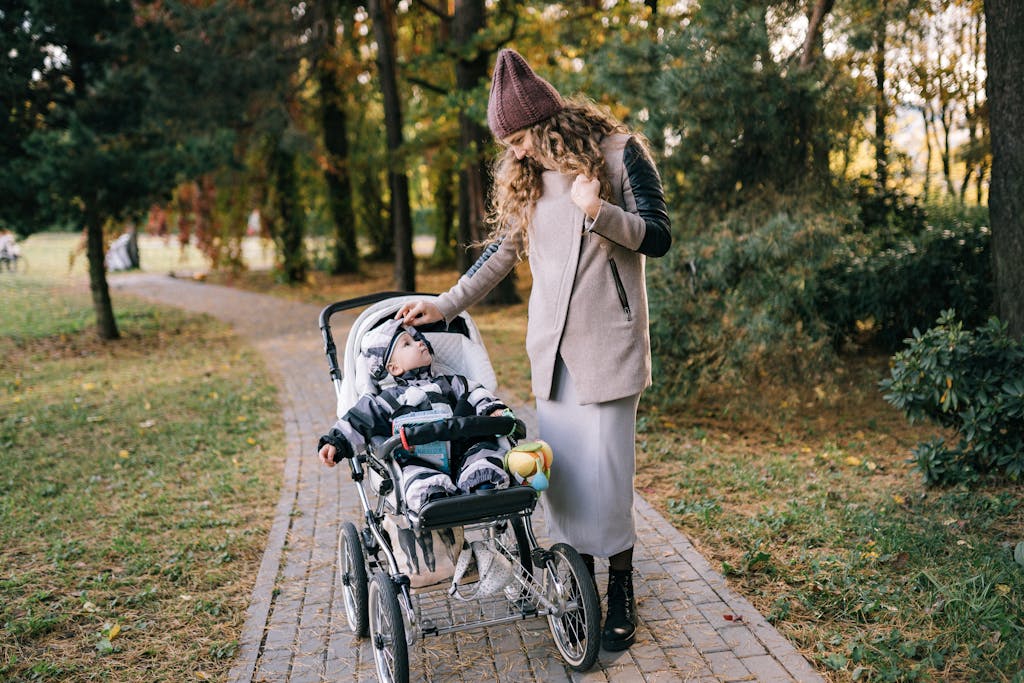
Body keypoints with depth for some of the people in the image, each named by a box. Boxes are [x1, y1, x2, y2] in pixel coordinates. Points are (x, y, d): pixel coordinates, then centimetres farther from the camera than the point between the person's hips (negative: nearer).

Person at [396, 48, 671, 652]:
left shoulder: (620, 152, -4)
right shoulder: (526, 174, 12)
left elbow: (658, 237, -6)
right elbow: (503, 250, 18)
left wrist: (599, 213, -23)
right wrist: (445, 306, 15)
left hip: (607, 341, -5)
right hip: (551, 345, 5)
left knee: (605, 470, -5)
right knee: (560, 466, 2)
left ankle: (622, 592, 11)